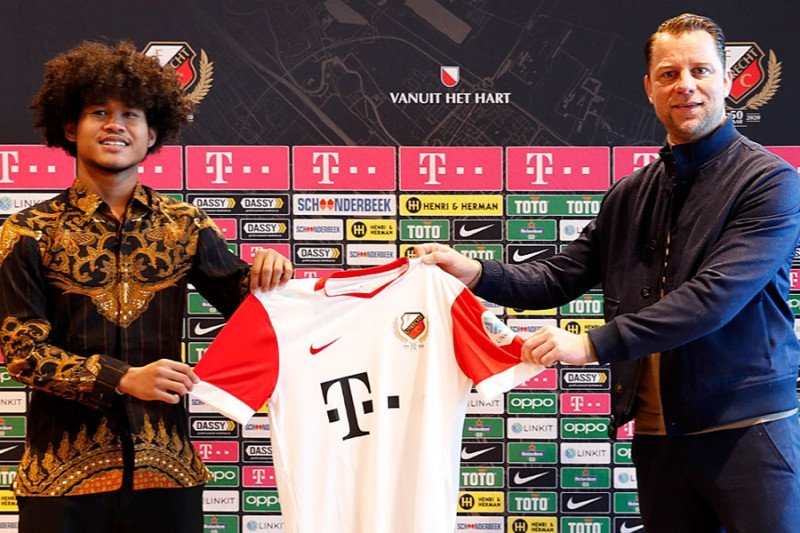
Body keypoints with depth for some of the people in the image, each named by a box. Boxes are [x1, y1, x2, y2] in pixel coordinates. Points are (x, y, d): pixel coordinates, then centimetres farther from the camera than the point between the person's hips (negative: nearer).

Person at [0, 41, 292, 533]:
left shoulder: (185, 225, 7)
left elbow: (241, 299, 11)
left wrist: (263, 273, -12)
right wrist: (123, 379, -16)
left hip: (166, 467, 2)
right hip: (64, 470, -2)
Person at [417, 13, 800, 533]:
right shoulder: (629, 196, 12)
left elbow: (716, 294, -19)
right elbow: (560, 278, 12)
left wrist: (592, 344, -21)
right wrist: (476, 272, -6)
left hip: (748, 429, -5)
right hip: (659, 432, 5)